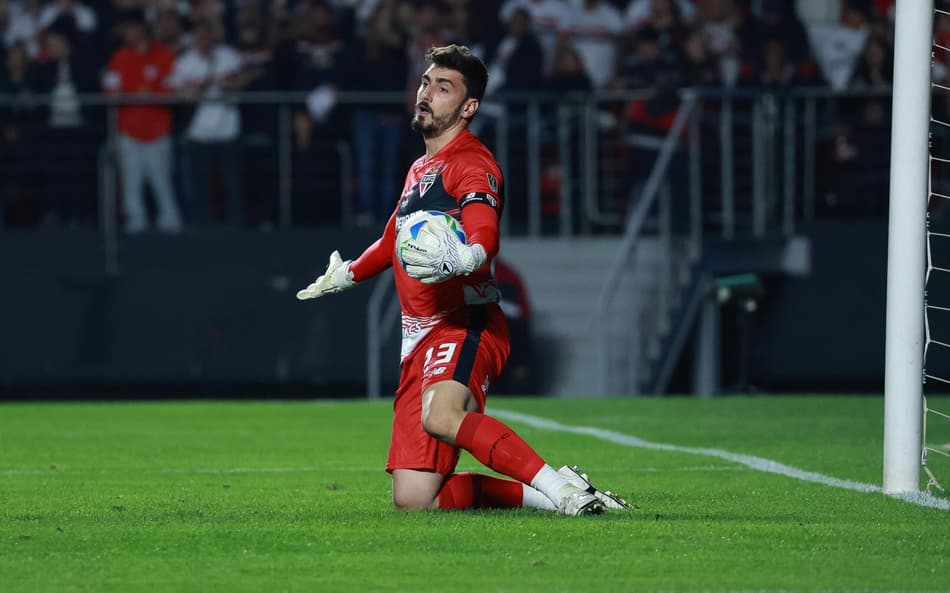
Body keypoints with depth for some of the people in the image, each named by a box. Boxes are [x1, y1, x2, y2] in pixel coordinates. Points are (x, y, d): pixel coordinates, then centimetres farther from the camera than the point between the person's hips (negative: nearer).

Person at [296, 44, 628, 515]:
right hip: (419, 341, 8)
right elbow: (393, 242, 42)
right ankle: (539, 494, 10)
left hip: (466, 325, -8)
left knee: (440, 415, -41)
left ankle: (564, 489, -38)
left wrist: (459, 259, -48)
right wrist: (345, 275, 56)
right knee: (412, 499, -3)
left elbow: (485, 238, -26)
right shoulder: (420, 169, 23)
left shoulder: (472, 164, -5)